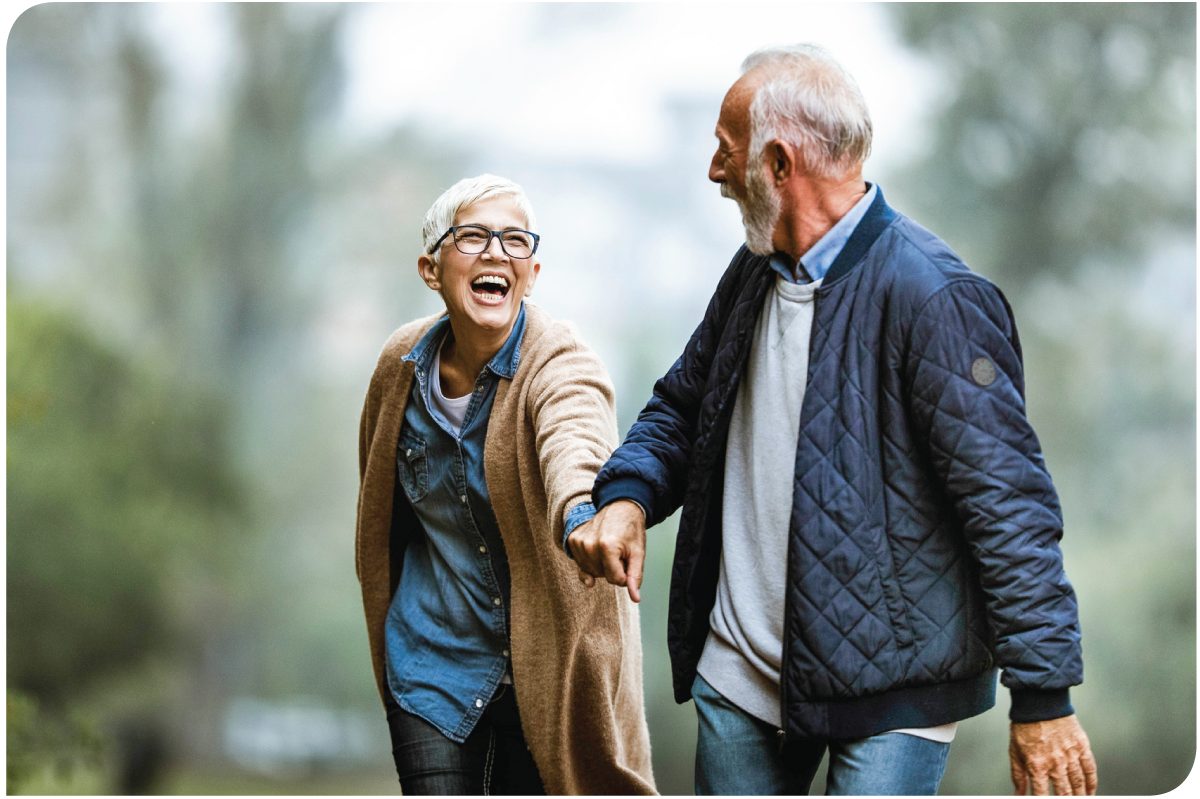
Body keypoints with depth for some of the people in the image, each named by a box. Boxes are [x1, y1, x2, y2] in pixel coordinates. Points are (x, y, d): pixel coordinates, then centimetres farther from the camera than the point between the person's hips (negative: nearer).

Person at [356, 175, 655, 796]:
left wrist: (581, 513, -65)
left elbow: (573, 444, -43)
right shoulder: (403, 364, -4)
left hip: (545, 664, -2)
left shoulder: (561, 364, -18)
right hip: (432, 659, 3)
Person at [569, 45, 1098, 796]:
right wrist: (627, 494, -1)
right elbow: (682, 407, 22)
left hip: (889, 691, -7)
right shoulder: (755, 272, 9)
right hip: (738, 676, 7)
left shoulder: (933, 297, -18)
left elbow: (1009, 504, -19)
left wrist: (1044, 699, -19)